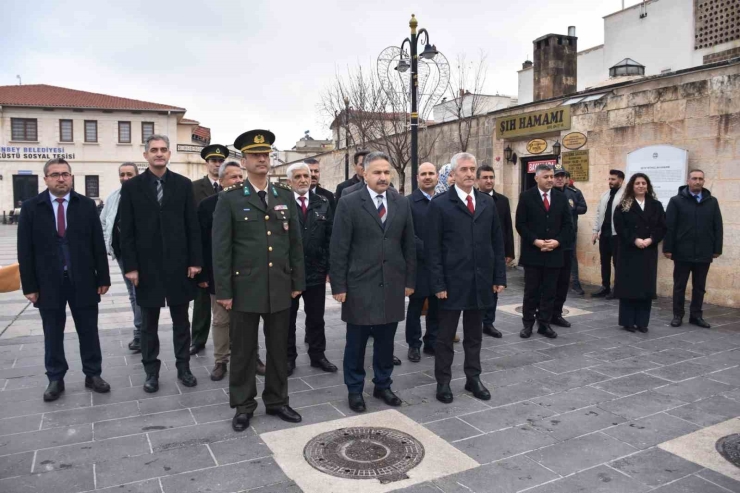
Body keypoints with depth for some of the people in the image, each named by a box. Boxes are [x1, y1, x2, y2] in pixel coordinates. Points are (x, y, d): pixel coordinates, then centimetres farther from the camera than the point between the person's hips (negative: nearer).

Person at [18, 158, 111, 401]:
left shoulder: (87, 205, 2)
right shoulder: (31, 207, 0)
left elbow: (98, 244, 1)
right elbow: (25, 250, -1)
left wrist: (103, 277, -2)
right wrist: (29, 285, -5)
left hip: (83, 281, 0)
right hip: (48, 283, 0)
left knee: (88, 332, 9)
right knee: (53, 335, 10)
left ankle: (93, 374, 22)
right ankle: (55, 379, 24)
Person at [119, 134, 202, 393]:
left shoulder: (183, 184, 2)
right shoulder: (131, 187, 0)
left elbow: (193, 226, 1)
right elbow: (127, 231, -2)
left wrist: (195, 260, -4)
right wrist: (130, 266, -7)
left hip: (178, 263, 1)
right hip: (147, 265, 0)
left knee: (181, 320, 11)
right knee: (148, 323, 10)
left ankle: (183, 367, 24)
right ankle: (151, 371, 23)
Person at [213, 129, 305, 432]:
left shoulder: (286, 197, 7)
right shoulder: (230, 200, -3)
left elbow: (295, 242, 9)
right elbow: (221, 248, -5)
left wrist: (297, 281, 6)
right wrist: (223, 291, -9)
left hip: (280, 288, 3)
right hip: (245, 288, -3)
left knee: (278, 349, 13)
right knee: (243, 351, 9)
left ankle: (277, 401, 29)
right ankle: (243, 406, 24)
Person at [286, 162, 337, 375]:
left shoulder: (323, 203, 4)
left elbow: (329, 237, 4)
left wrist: (327, 266, 0)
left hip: (316, 270, 3)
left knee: (316, 317, 13)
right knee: (287, 317, 11)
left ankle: (317, 355, 27)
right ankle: (289, 357, 24)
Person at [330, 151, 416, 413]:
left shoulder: (402, 203, 6)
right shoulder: (349, 203, -6)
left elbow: (409, 245, 9)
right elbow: (339, 248, -7)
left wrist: (410, 280, 7)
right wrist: (339, 285, -10)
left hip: (392, 284, 3)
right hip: (359, 285, -3)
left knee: (386, 341, 14)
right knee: (356, 342, 8)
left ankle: (383, 385, 31)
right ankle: (355, 390, 24)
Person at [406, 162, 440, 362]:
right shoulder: (409, 202, -6)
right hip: (419, 264, -4)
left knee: (436, 307, 12)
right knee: (415, 307, 7)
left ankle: (432, 342, 25)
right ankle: (414, 345, 20)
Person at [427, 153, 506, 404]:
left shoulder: (487, 202, 8)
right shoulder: (440, 204, -6)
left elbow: (497, 242, 10)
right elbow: (433, 248, -8)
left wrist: (500, 277, 5)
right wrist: (438, 283, -13)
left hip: (481, 281, 4)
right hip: (452, 282, -4)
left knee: (474, 334, 15)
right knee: (445, 335, 8)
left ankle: (473, 378, 29)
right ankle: (443, 381, 21)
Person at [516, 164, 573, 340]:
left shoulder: (561, 197, 8)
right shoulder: (526, 196, -1)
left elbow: (568, 224, 7)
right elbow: (520, 224, -5)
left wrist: (557, 241, -9)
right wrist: (535, 241, -15)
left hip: (554, 252, 3)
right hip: (532, 252, -3)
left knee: (549, 292, 8)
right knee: (531, 291, 5)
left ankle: (545, 324, 18)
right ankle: (528, 324, 16)